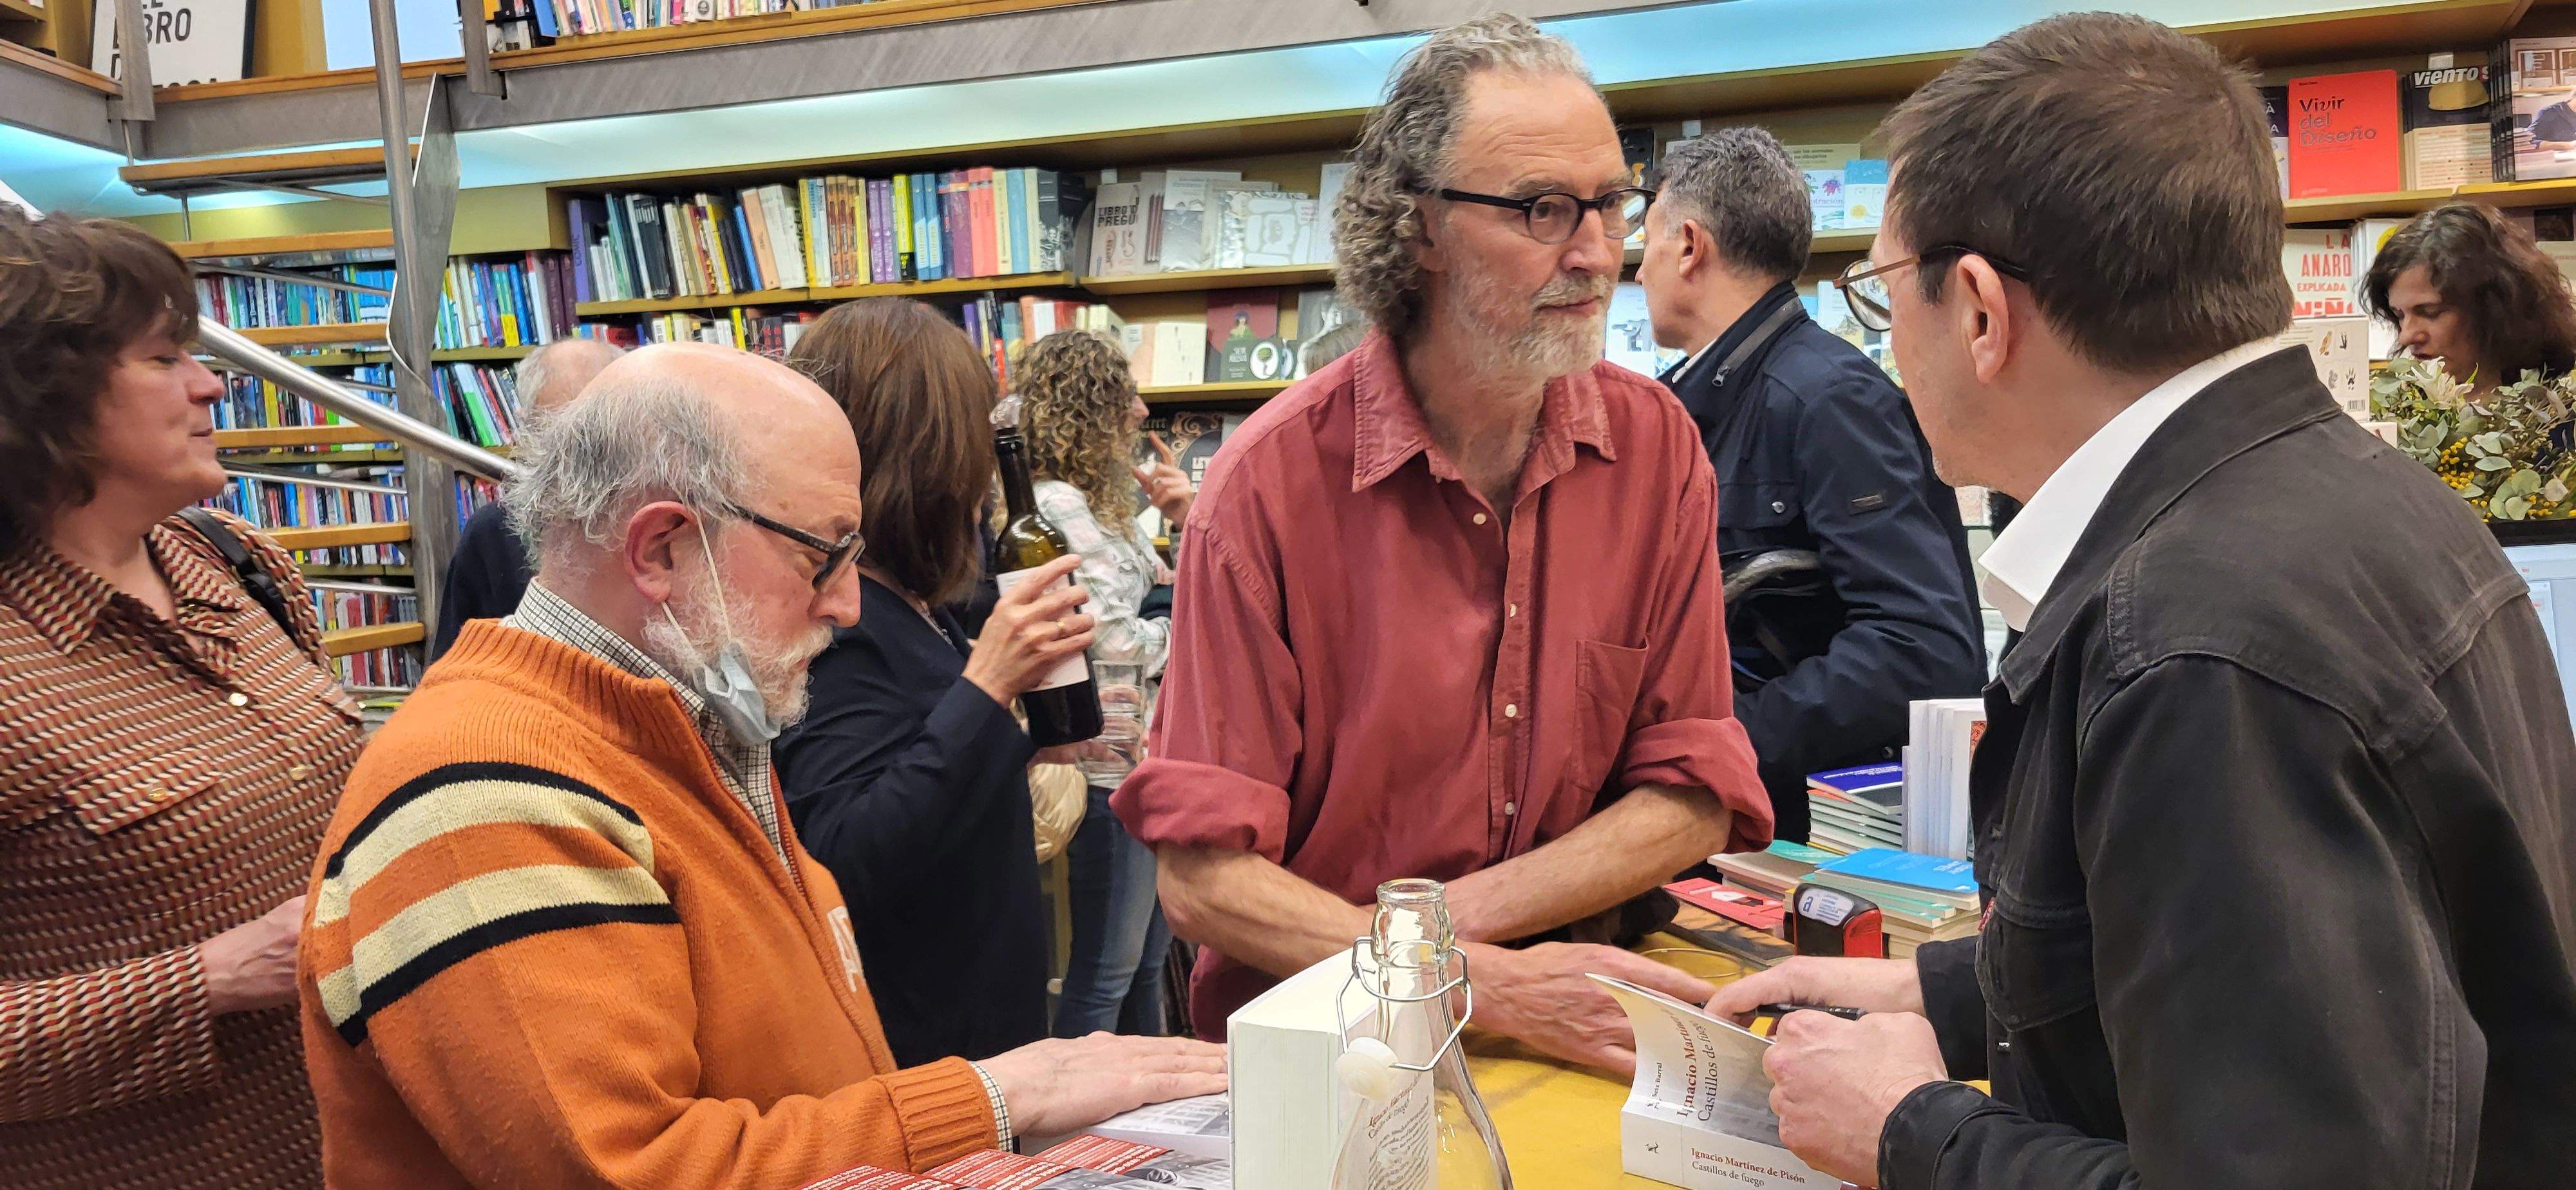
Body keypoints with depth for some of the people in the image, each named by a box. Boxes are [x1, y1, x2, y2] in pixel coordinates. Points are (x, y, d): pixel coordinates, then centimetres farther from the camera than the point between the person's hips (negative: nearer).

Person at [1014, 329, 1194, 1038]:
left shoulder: (1107, 504, 15)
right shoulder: (1055, 507, -15)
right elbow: (1115, 640, -22)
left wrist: (1189, 521, 5)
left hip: (1155, 754, 10)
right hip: (1113, 768, -10)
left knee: (1149, 958, 19)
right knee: (1106, 970, 0)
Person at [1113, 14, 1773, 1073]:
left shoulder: (1655, 445, 1)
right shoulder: (1273, 480, -10)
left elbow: (1693, 798, 2)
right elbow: (1203, 878, -12)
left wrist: (1448, 917, -12)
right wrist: (1487, 987, -21)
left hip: (1576, 1034, 3)